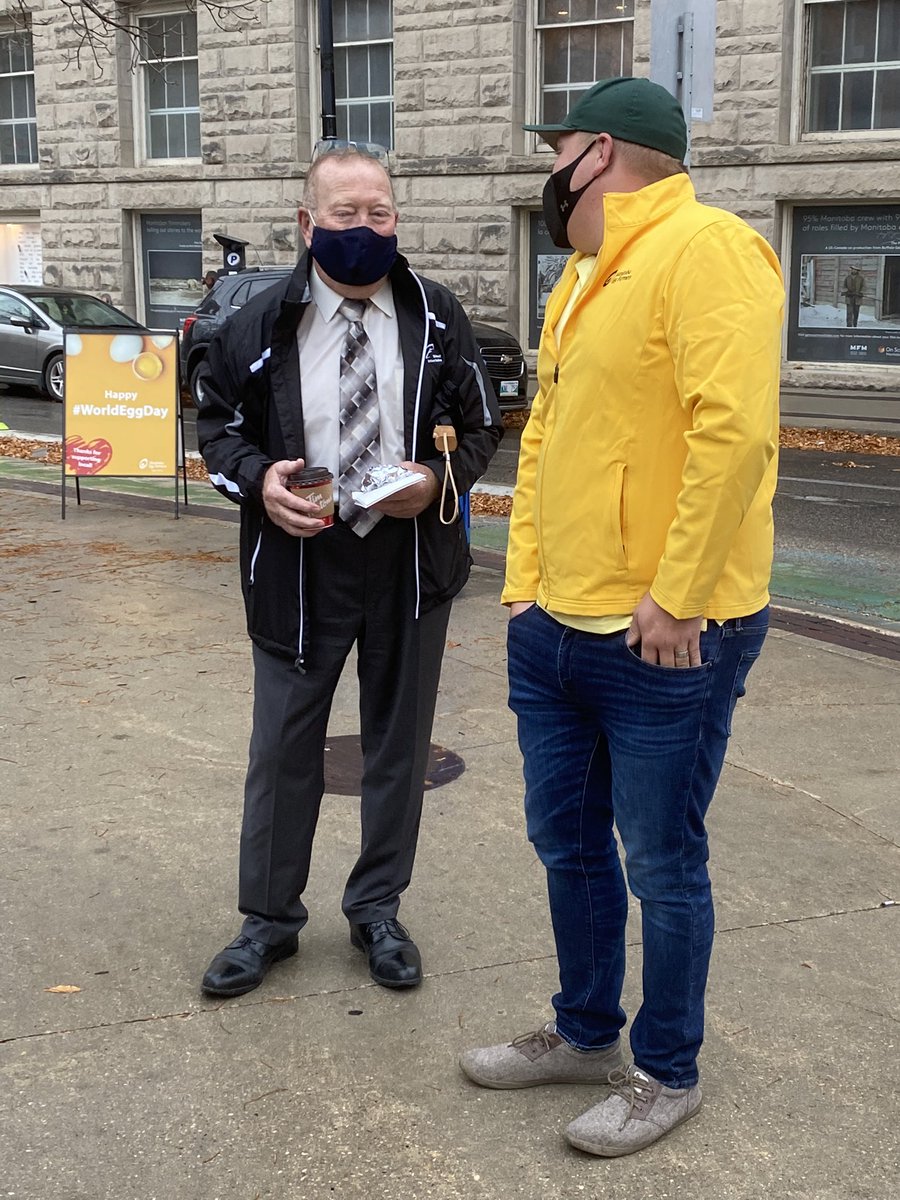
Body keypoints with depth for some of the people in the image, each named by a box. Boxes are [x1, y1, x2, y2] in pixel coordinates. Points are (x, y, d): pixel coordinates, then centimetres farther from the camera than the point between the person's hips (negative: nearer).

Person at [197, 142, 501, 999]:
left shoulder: (437, 318, 0)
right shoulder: (261, 325, -3)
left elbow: (480, 424, 6)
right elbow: (218, 423, 6)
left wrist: (439, 477, -13)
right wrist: (256, 478, -15)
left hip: (411, 564, 1)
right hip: (297, 566, -1)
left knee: (398, 742, 12)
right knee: (283, 745, 8)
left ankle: (377, 911, 30)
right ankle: (269, 919, 26)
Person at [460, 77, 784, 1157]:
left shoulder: (704, 250, -14)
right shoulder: (581, 278, 16)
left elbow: (736, 429, -24)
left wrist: (675, 597, -22)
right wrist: (524, 578, 10)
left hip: (665, 640, -9)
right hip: (554, 627, 9)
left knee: (660, 863, 6)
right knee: (567, 842, 19)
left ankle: (667, 1074, 26)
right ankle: (585, 1034, 38)